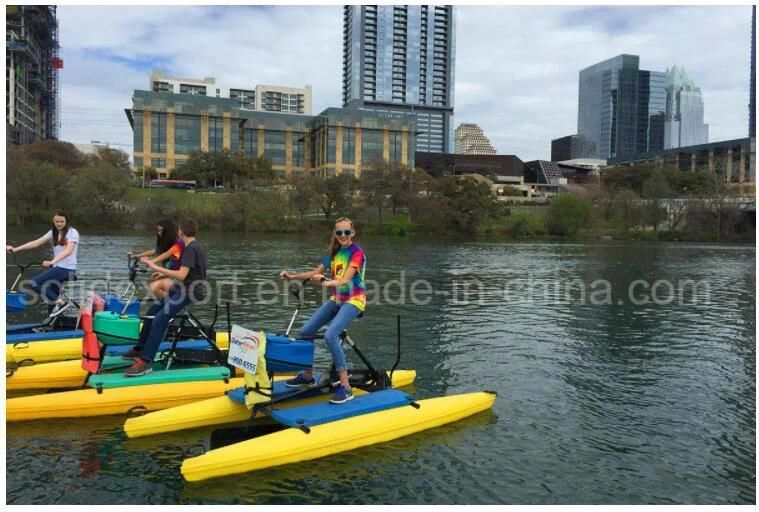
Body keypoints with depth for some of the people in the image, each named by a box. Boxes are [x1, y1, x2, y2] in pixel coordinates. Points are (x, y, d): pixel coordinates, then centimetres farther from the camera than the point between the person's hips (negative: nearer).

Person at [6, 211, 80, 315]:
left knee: (33, 283, -18)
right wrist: (15, 249, -9)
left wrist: (52, 262, -39)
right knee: (51, 295, 8)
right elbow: (36, 242, 3)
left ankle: (60, 303, -12)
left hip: (67, 269, -8)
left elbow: (68, 251, -25)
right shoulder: (53, 232, 11)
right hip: (57, 267, 8)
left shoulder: (72, 232, -10)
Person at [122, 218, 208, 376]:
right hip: (184, 288, 11)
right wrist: (164, 274, 22)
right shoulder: (196, 246, 13)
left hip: (189, 291, -11)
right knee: (152, 310, 16)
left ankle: (145, 362, -23)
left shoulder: (191, 249, -18)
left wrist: (156, 267, -23)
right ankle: (140, 348, 26)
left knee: (159, 320, -22)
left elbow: (182, 275, -26)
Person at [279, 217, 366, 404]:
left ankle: (345, 387, -24)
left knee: (330, 335, -29)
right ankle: (307, 376, 22)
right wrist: (292, 276, 4)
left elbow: (346, 279, -25)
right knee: (305, 331, 2)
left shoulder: (357, 252, -13)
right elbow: (316, 272, 13)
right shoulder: (334, 252, 9)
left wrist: (326, 282, -42)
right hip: (336, 299, 8)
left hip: (353, 300, -7)